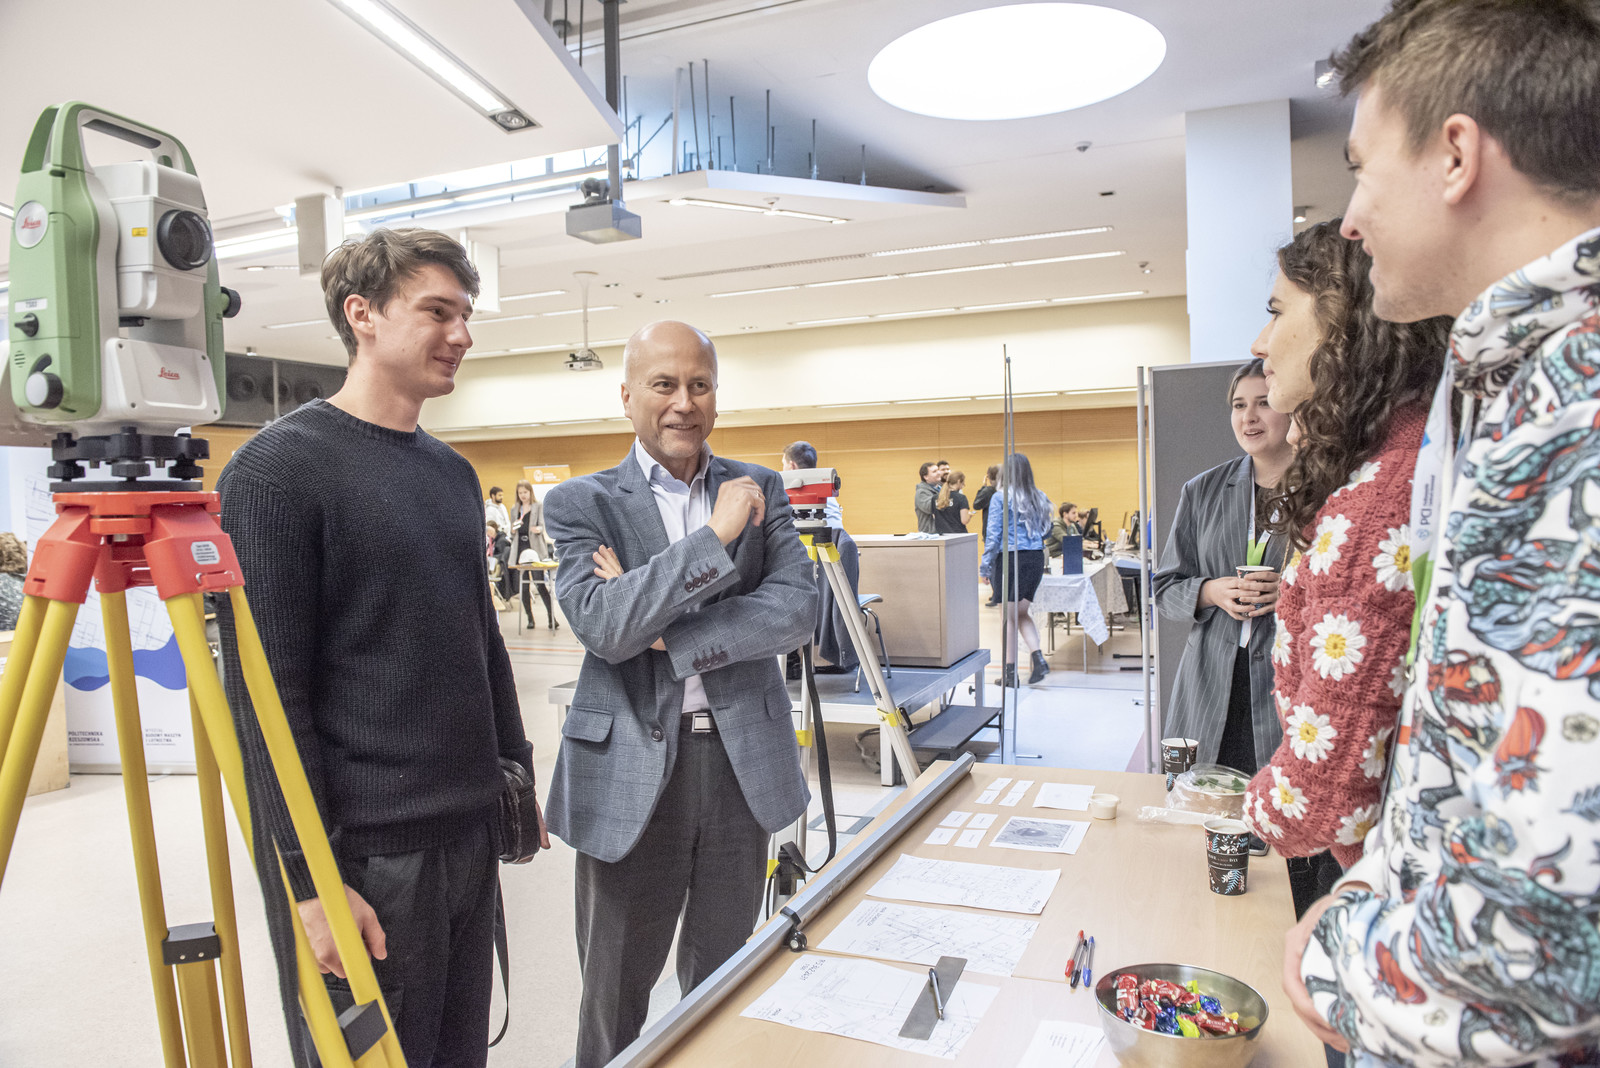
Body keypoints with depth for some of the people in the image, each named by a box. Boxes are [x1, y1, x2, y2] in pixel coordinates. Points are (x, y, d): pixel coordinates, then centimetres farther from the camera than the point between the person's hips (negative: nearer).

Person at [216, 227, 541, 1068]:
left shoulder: (452, 472, 10)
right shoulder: (277, 470, -11)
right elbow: (266, 692, -14)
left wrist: (516, 773, 15)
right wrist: (310, 879, -15)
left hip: (469, 833, 7)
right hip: (363, 851, -7)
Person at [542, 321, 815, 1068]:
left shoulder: (759, 489, 5)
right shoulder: (582, 502, -3)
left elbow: (798, 609, -7)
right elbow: (602, 626, -18)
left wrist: (665, 634, -15)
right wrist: (717, 535, -21)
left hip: (742, 761, 3)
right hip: (633, 768, -2)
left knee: (723, 975, 20)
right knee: (616, 986, 15)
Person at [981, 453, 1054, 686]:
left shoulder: (1001, 497, -8)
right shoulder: (1039, 498, 7)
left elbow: (993, 535, -9)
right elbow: (1045, 530, 13)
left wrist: (985, 567, -6)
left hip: (1010, 558, -5)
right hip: (1036, 558, 5)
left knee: (1009, 616, 4)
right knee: (1021, 613, 17)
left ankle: (1009, 672, 9)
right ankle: (1038, 658, 0)